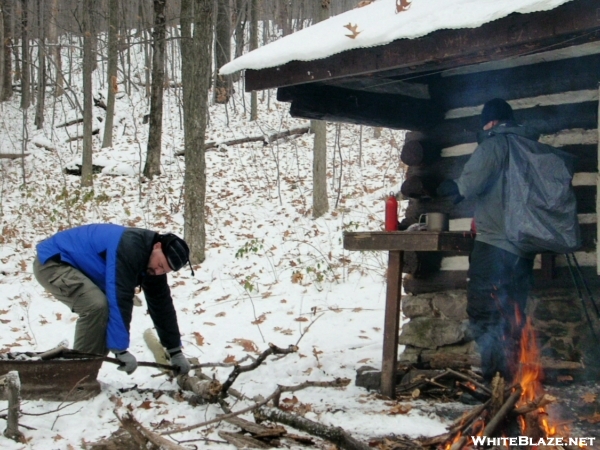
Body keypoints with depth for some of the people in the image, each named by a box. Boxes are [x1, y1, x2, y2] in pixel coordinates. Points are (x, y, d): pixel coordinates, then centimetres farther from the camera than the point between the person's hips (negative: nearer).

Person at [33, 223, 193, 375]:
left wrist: (175, 351, 7)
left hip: (72, 266, 10)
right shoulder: (128, 248, -31)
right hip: (51, 263, -10)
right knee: (97, 306, -25)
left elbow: (162, 306, 6)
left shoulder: (154, 265, -2)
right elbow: (119, 299, -34)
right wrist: (120, 350, -32)